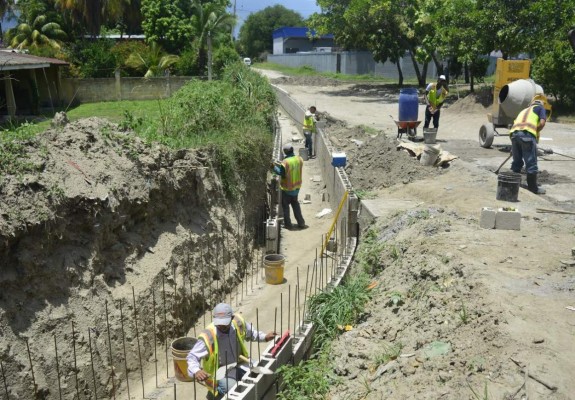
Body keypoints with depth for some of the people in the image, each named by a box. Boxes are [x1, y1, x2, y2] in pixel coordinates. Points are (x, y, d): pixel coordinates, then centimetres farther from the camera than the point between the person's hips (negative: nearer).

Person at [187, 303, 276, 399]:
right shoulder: (207, 337, -29)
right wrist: (196, 371, -40)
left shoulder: (238, 322, -14)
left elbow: (250, 333, 9)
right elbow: (192, 357, -23)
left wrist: (264, 337, -2)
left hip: (239, 365, 6)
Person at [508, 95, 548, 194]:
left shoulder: (524, 110, 37)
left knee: (517, 161, 19)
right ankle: (533, 188, 8)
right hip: (527, 133, -5)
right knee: (531, 163, 2)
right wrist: (536, 132, 18)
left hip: (514, 133, 5)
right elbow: (542, 123, 2)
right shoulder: (540, 108, 20)